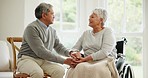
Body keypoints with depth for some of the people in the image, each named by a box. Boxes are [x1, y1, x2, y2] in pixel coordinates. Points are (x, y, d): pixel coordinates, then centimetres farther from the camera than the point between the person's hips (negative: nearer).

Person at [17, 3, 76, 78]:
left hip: (44, 61, 6)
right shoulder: (32, 28, -14)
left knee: (60, 70, -24)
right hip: (27, 59, -6)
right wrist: (63, 60, -21)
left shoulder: (52, 31, 10)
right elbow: (41, 52, -21)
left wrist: (70, 53, -8)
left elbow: (59, 46, 17)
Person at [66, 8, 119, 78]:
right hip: (87, 62, 4)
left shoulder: (108, 31, 1)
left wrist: (85, 59, -18)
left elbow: (104, 52, -13)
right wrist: (75, 53, -9)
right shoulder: (86, 33, 19)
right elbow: (75, 48, 18)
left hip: (103, 61, -4)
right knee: (78, 69, -32)